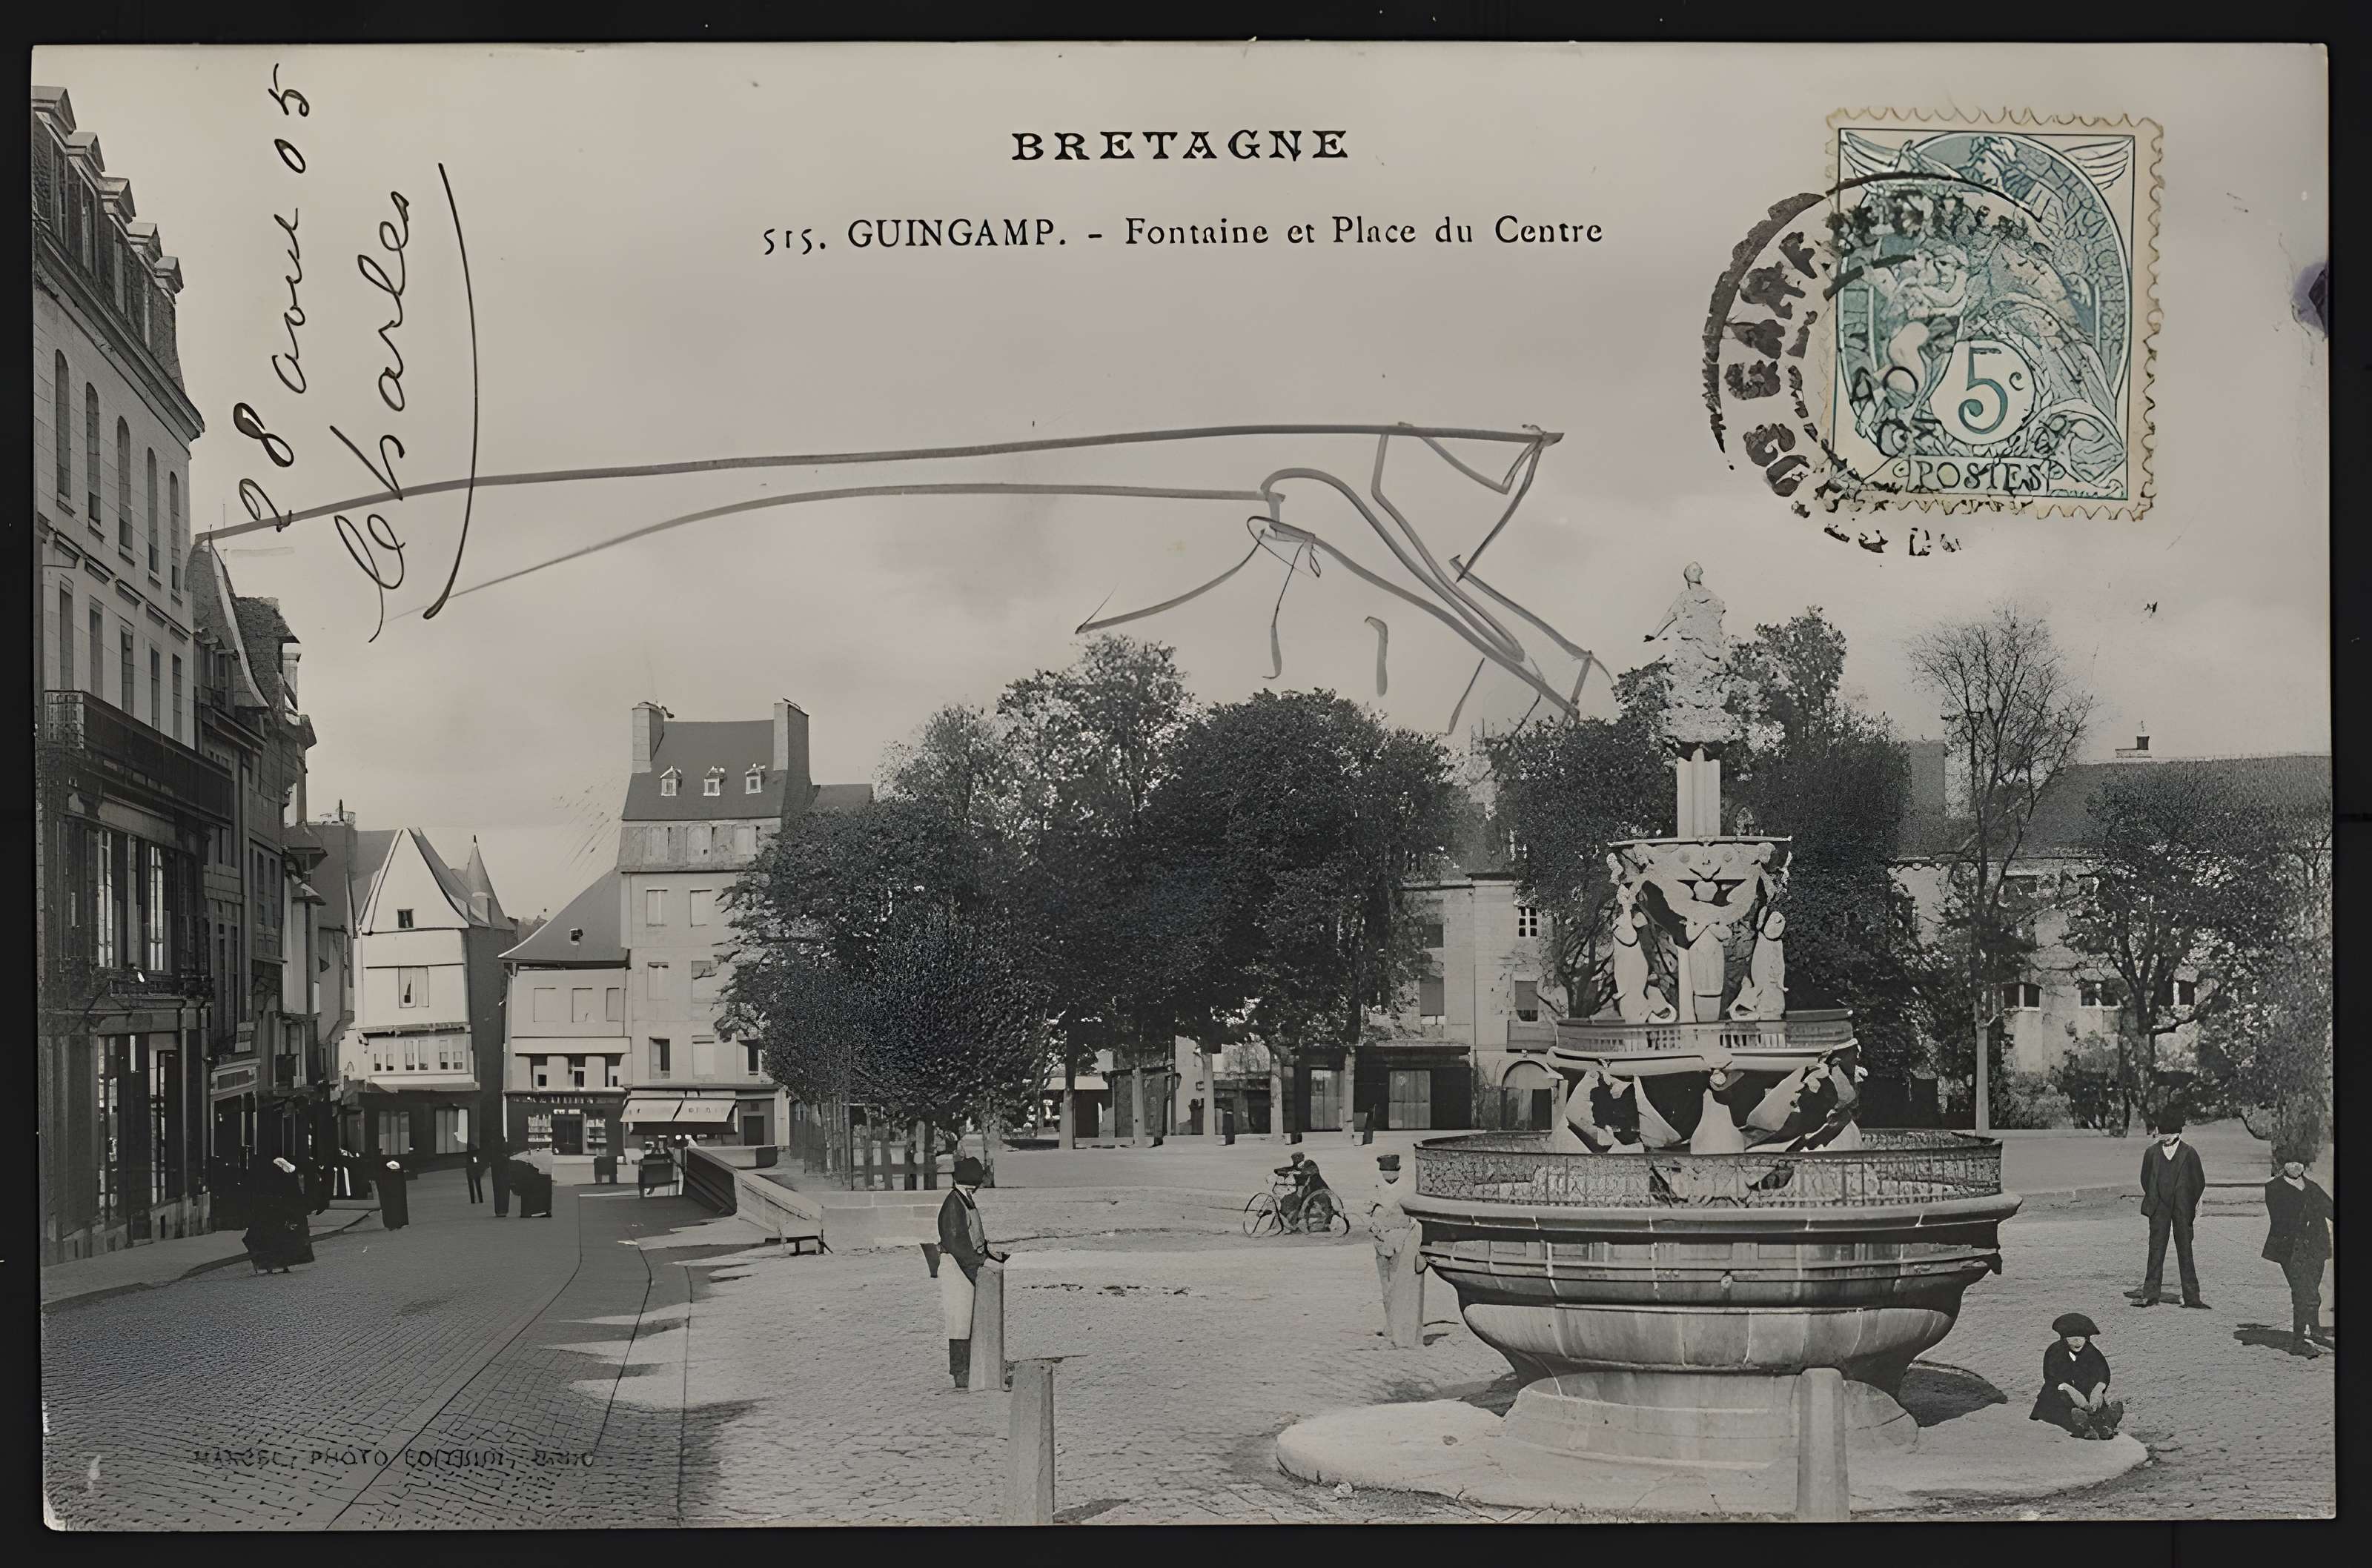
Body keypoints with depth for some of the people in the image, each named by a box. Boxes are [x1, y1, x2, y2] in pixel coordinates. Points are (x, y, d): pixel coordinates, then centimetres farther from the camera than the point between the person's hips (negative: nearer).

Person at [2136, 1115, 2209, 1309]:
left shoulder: (2189, 1153, 2)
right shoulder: (2152, 1152, 6)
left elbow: (2199, 1182, 8)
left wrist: (2192, 1206, 6)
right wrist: (2153, 1201, 7)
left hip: (2182, 1211, -1)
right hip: (2159, 1209, 1)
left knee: (2185, 1251, 1)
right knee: (2156, 1251, -2)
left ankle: (2191, 1297, 4)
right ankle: (2150, 1295, -2)